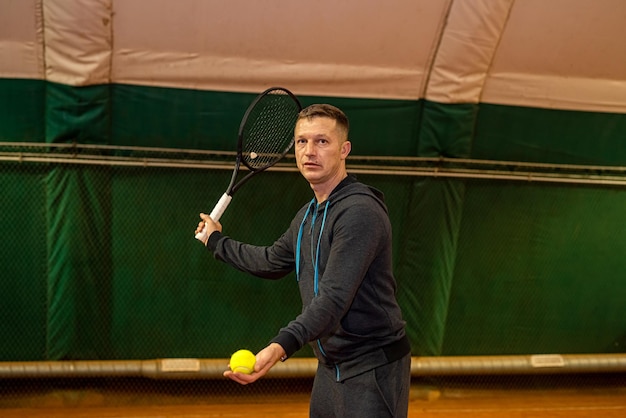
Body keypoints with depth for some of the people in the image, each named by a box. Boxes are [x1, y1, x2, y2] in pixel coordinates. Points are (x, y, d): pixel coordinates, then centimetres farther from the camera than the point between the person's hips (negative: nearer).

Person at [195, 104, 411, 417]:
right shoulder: (307, 215, 10)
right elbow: (272, 262, 27)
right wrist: (217, 242, 34)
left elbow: (334, 299, -29)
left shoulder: (359, 212, -20)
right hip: (330, 366, 9)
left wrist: (281, 347, -41)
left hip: (372, 369, -8)